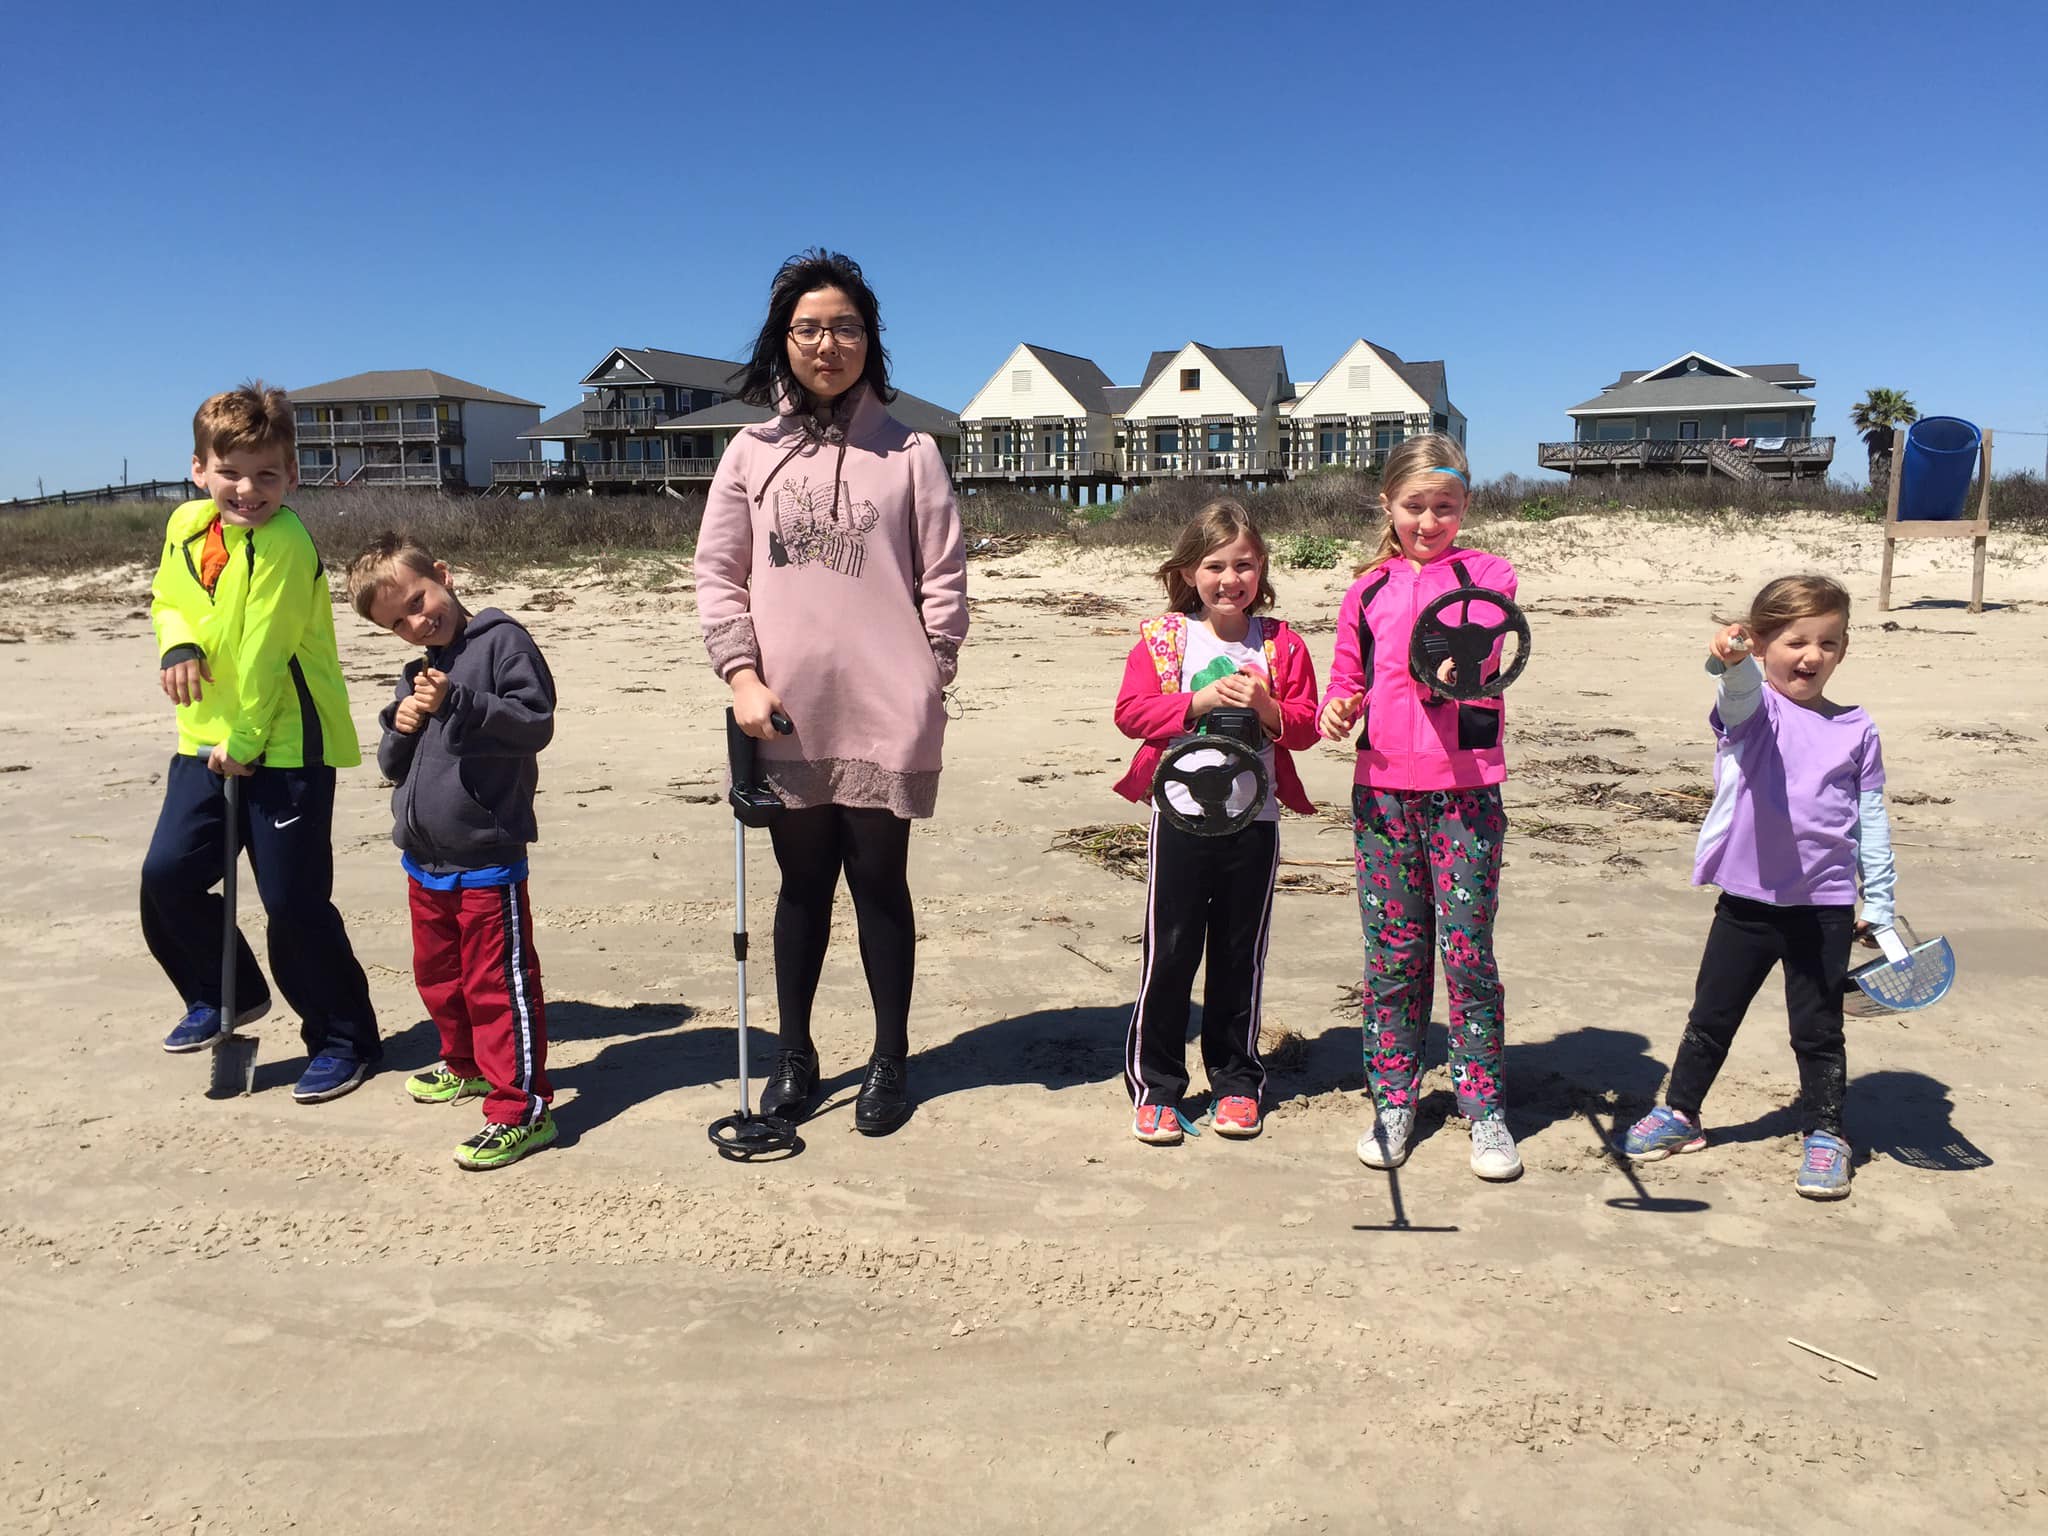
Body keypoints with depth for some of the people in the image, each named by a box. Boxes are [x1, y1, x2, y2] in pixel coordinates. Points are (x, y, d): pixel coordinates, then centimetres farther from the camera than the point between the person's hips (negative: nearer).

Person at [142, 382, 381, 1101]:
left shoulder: (285, 542, -19)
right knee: (167, 872, 3)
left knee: (294, 902, -2)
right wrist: (177, 644, -4)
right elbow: (167, 598, 19)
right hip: (206, 738, 7)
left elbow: (264, 653, -18)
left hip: (286, 747, -7)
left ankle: (344, 1040, 14)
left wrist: (244, 741, -14)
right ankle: (227, 994, 28)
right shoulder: (187, 524, 5)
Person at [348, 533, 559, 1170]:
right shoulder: (416, 674, 14)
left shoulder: (502, 641, -8)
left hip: (487, 860, -8)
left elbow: (534, 723, -18)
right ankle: (468, 1065, 42)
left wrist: (457, 703, -25)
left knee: (499, 983, -5)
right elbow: (393, 767, 16)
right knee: (438, 975, 22)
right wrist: (400, 728, -5)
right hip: (425, 861, 8)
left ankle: (522, 1107, 1)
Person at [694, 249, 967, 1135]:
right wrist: (743, 674, -7)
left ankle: (891, 1058, 23)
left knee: (880, 883, 9)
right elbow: (717, 573, 4)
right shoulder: (753, 452, 7)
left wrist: (927, 679, -4)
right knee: (802, 884, 13)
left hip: (885, 717, -2)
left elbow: (945, 579, 1)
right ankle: (794, 1054, 27)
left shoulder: (909, 453, 2)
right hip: (785, 717, 2)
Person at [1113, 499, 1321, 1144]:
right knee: (1169, 951, 2)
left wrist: (1267, 707, -18)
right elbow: (1130, 712, -8)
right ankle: (1155, 1085, 14)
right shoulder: (1162, 637, 0)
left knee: (1240, 953, 11)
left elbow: (1305, 725, 2)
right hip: (1181, 816, -1)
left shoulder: (1281, 643, 4)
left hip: (1253, 819, 2)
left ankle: (1237, 1081, 25)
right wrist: (1198, 702, -19)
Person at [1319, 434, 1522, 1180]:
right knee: (1392, 949, 8)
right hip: (1383, 788, 3)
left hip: (1465, 789, -2)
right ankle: (1392, 1099, 21)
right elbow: (1347, 679, 17)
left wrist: (1456, 670, -33)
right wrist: (1336, 711, -6)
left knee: (1467, 947, -1)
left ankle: (1483, 1106, 13)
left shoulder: (1485, 575, 4)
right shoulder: (1367, 592, 12)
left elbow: (1485, 660, -10)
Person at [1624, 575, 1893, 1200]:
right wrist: (1733, 658, -54)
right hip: (1748, 899, 0)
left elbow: (1871, 820, 9)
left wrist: (1878, 904, 9)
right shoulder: (1750, 709, -4)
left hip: (1825, 906, 1)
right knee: (1711, 1016, 12)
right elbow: (1741, 692, -30)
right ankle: (1679, 1113, 29)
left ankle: (1825, 1135, 26)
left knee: (1819, 1029, 10)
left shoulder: (1856, 730, 4)